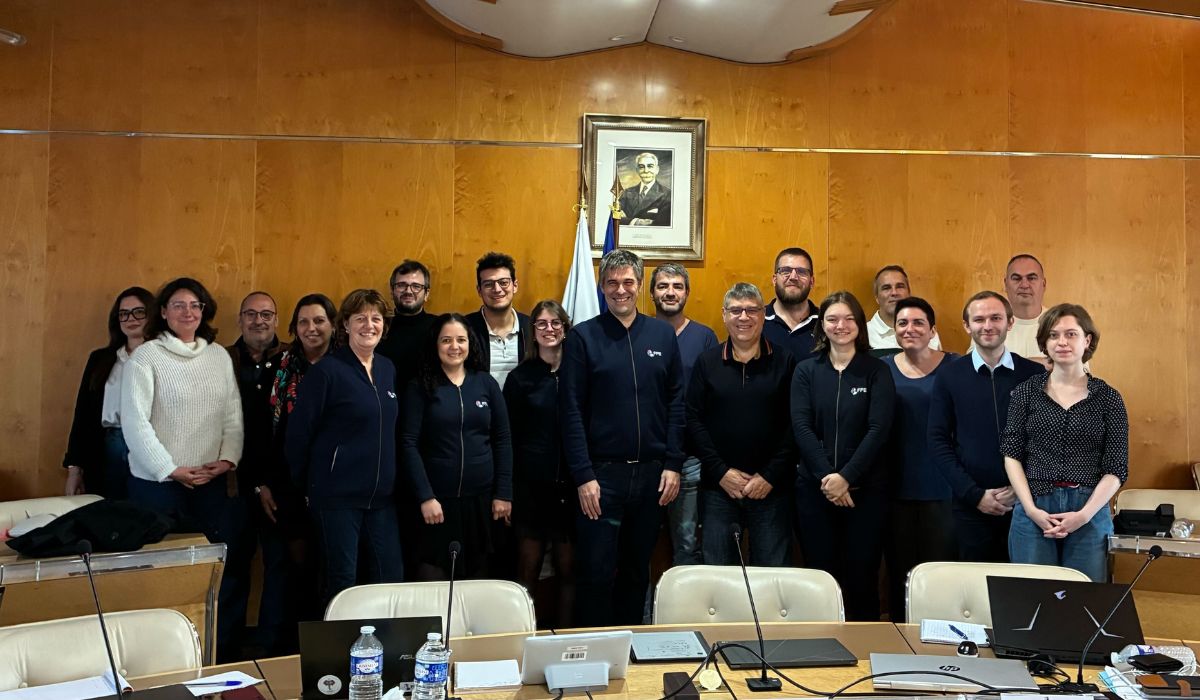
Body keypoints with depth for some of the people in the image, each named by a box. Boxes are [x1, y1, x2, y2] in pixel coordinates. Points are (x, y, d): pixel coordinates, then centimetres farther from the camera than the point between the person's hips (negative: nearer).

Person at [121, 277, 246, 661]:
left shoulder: (219, 356, 10)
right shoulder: (145, 356, -3)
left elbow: (233, 416, 9)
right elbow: (135, 422, -9)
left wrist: (227, 460, -6)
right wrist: (172, 470, -13)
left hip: (213, 483, 4)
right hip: (159, 484, -4)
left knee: (226, 569, 3)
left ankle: (225, 655, 15)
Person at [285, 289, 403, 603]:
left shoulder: (388, 369, 10)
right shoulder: (326, 371, -9)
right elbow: (298, 433, -7)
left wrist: (389, 482, 12)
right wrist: (305, 487, -1)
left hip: (381, 495, 6)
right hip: (337, 495, -6)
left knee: (391, 578, 9)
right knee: (342, 582, 4)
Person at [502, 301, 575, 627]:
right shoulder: (520, 377, 2)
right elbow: (509, 436, 2)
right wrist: (506, 489, -3)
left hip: (571, 484, 1)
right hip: (531, 485, -1)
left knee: (568, 569, 7)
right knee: (528, 569, 6)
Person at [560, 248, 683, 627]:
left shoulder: (663, 335, 7)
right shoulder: (583, 337, -2)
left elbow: (676, 403, 7)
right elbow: (572, 412, -6)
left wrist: (672, 464, 0)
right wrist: (583, 476, -11)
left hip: (652, 474, 3)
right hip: (601, 473, -3)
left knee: (638, 570, 15)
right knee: (596, 573, 2)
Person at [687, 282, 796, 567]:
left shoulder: (785, 362, 0)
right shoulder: (706, 362, 4)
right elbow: (694, 421, 0)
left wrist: (771, 476, -10)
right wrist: (721, 472, -8)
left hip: (772, 488, -1)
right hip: (719, 487, 1)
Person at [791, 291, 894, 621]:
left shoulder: (877, 371, 3)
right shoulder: (806, 370, 6)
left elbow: (878, 430, -7)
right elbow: (801, 427, -3)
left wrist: (846, 476, -16)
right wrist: (826, 476, -14)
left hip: (865, 487, -1)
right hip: (815, 487, 1)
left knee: (862, 575, 3)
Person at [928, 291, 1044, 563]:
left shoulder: (1034, 374, 3)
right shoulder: (949, 375, 2)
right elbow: (938, 441, -1)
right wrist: (975, 494, -8)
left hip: (1024, 503, 0)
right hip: (971, 506, 0)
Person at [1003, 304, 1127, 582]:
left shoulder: (1108, 398, 4)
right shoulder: (1026, 391, 5)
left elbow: (1116, 469, 1)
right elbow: (1012, 455, 1)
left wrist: (1084, 515, -11)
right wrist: (1032, 509, -10)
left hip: (1090, 512, 0)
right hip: (1033, 511, 0)